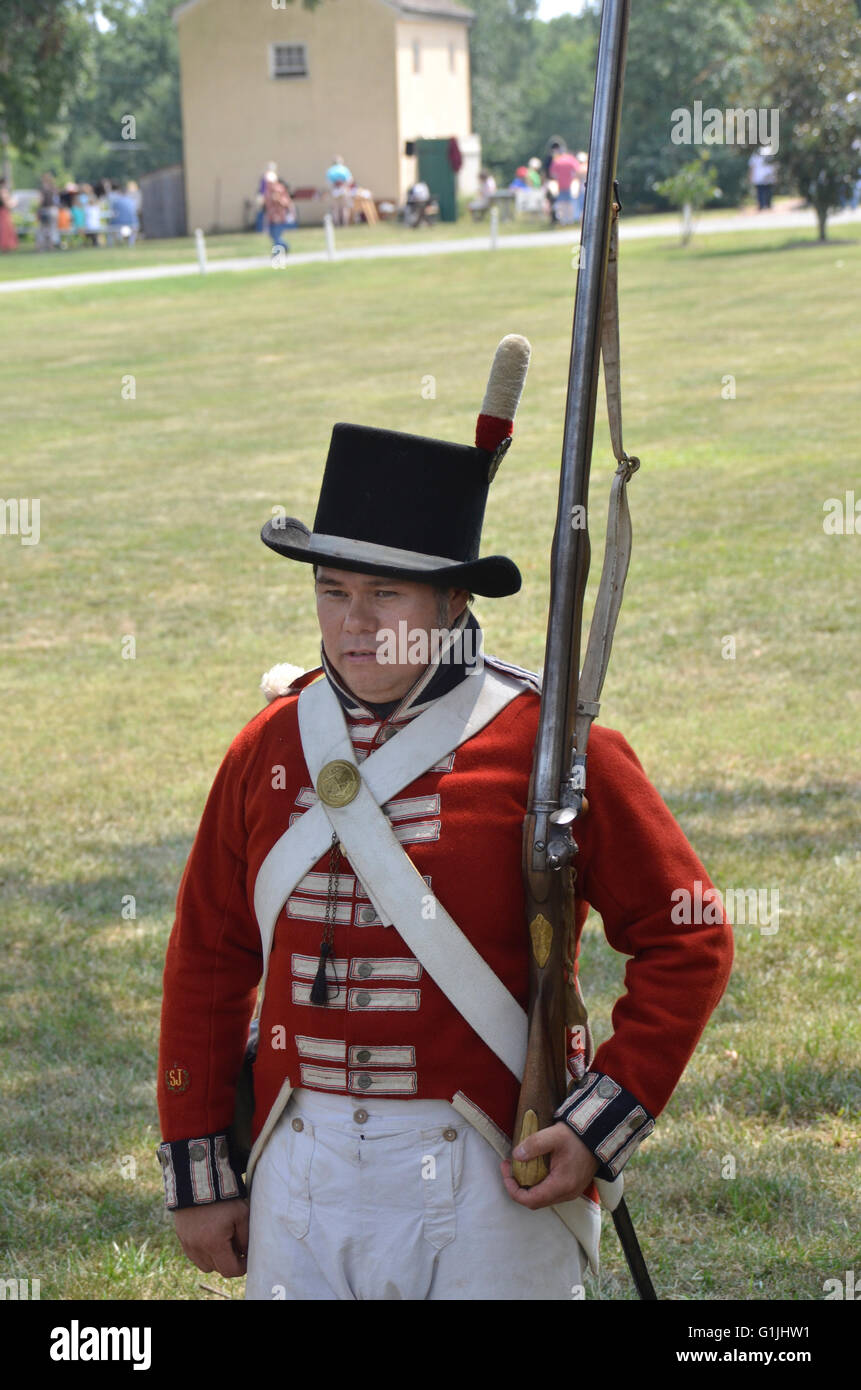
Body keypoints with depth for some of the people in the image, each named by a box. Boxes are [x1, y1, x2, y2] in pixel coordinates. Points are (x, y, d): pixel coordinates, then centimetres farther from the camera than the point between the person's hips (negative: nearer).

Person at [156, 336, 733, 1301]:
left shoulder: (544, 742, -6)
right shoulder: (270, 748, 5)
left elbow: (686, 941, -4)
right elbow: (206, 960, 11)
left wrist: (605, 1121, -10)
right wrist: (197, 1175, 9)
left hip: (487, 1186, -3)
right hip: (301, 1184, 4)